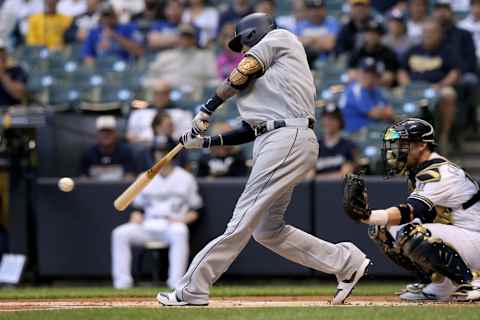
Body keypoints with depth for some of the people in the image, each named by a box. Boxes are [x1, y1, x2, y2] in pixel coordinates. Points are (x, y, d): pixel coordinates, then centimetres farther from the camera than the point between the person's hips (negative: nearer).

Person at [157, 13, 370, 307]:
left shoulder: (281, 37, 10)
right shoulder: (269, 75, 32)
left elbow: (242, 74, -1)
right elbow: (253, 128, 24)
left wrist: (208, 109, 4)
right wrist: (207, 141, 20)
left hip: (287, 139, -10)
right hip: (281, 142, 10)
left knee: (243, 221, -11)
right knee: (267, 231, 10)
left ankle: (193, 290, -14)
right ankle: (347, 262, 13)